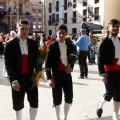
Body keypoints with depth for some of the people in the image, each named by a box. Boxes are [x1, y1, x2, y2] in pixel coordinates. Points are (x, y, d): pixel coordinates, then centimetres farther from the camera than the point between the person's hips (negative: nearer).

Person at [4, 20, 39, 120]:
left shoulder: (33, 43, 6)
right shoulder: (10, 44, -4)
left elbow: (36, 60, 9)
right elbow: (8, 64, -9)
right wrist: (13, 80, -17)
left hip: (31, 77, 3)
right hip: (18, 78, -2)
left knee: (34, 103, 5)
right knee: (18, 105, 10)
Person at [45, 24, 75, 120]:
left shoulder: (70, 46, 7)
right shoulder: (52, 46, -5)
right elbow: (48, 63, -7)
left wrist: (71, 67, -5)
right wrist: (50, 78, -13)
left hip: (67, 74, 4)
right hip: (56, 74, -3)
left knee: (69, 97, 5)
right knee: (57, 99, 4)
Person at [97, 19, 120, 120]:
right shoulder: (105, 41, -7)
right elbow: (100, 59, -12)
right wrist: (102, 73, -20)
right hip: (109, 71, -5)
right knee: (110, 93, -7)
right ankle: (100, 104, 25)